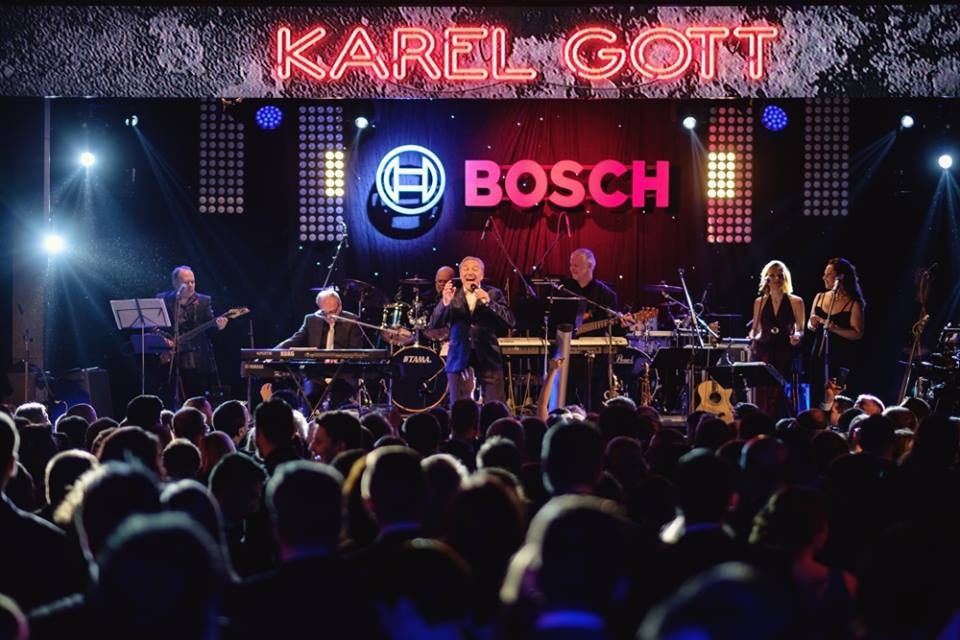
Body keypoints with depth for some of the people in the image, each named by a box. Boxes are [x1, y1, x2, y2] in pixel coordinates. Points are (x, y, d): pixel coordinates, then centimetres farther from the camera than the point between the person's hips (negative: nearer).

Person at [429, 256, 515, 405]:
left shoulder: (494, 294, 5)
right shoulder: (452, 295, 5)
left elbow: (509, 322, -6)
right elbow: (434, 325, -4)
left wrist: (488, 302, -20)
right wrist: (445, 303, -23)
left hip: (488, 359, 0)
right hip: (459, 359, 0)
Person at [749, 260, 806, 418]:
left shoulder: (795, 302, 4)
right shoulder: (760, 302, 11)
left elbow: (800, 330, 4)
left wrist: (797, 336, -17)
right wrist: (752, 337, -4)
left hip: (785, 353, -2)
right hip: (764, 352, 2)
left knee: (780, 395, -9)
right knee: (763, 395, -3)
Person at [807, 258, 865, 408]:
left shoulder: (853, 304, -7)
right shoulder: (820, 297, 9)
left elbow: (857, 334, -11)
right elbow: (809, 325, 18)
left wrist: (835, 329, -24)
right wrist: (813, 324, -5)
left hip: (842, 359, -5)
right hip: (819, 355, 5)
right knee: (816, 398, 3)